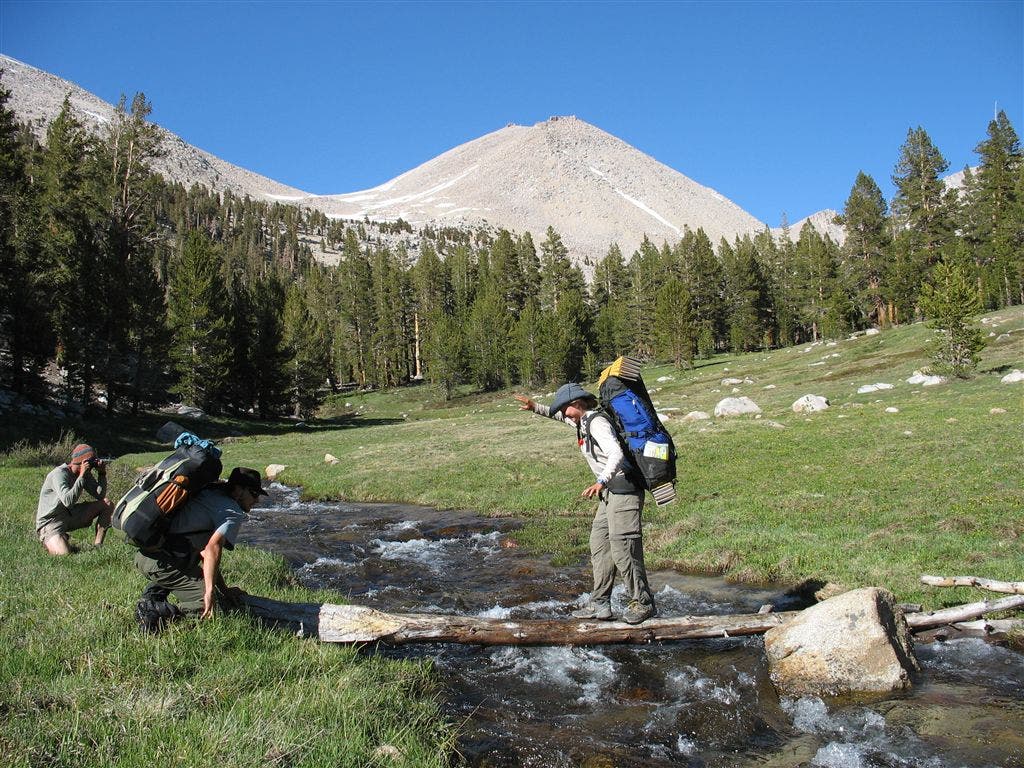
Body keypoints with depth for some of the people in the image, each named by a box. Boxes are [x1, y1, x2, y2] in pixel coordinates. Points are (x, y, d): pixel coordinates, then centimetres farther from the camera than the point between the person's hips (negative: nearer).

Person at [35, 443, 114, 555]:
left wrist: (102, 474, -13)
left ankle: (97, 546, -1)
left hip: (70, 515, 8)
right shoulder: (59, 474, -23)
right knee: (65, 554, -28)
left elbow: (100, 495, -1)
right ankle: (48, 542, 8)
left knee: (107, 504, -5)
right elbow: (68, 501, -37)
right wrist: (81, 476, -35)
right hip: (50, 522, -7)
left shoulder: (86, 474, 0)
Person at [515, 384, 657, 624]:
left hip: (624, 488, -11)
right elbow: (559, 415, 37)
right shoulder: (582, 421, 14)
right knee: (599, 544, 10)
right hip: (611, 491, 11)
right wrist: (536, 407, 29)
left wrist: (600, 482, -42)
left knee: (623, 549, -9)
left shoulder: (597, 422, -16)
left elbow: (616, 454, -31)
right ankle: (600, 604, 15)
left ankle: (643, 603, 4)